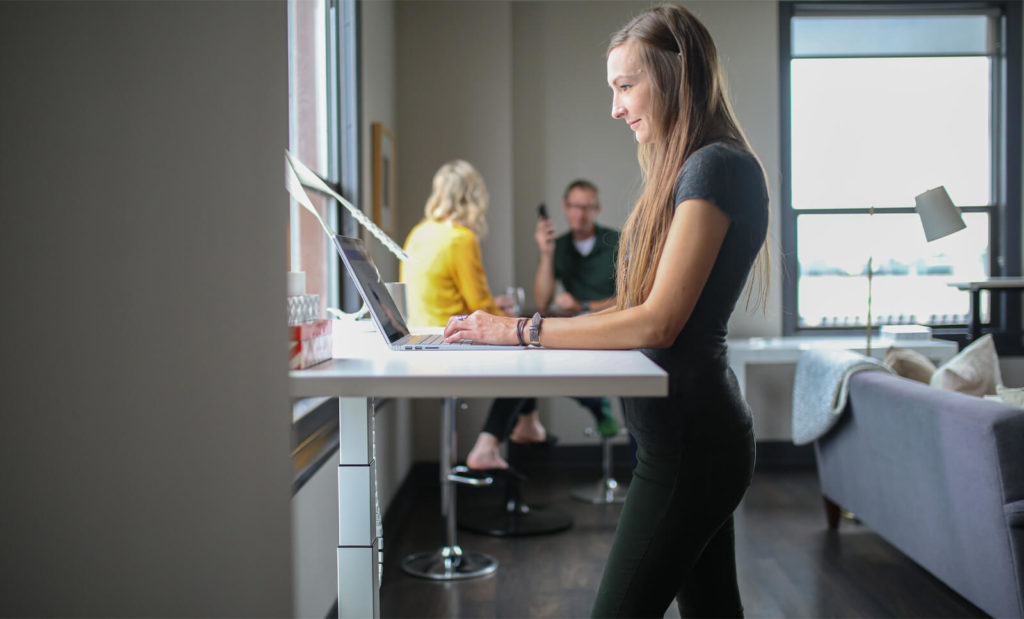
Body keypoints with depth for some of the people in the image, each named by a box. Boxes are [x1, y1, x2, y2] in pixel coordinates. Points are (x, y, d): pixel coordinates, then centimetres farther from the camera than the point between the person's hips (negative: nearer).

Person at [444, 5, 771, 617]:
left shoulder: (715, 167, -15)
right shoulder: (687, 169, 16)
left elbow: (658, 323, -21)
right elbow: (638, 310, 15)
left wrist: (524, 331, -17)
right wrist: (530, 325, 6)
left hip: (690, 440, -10)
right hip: (700, 432, 10)